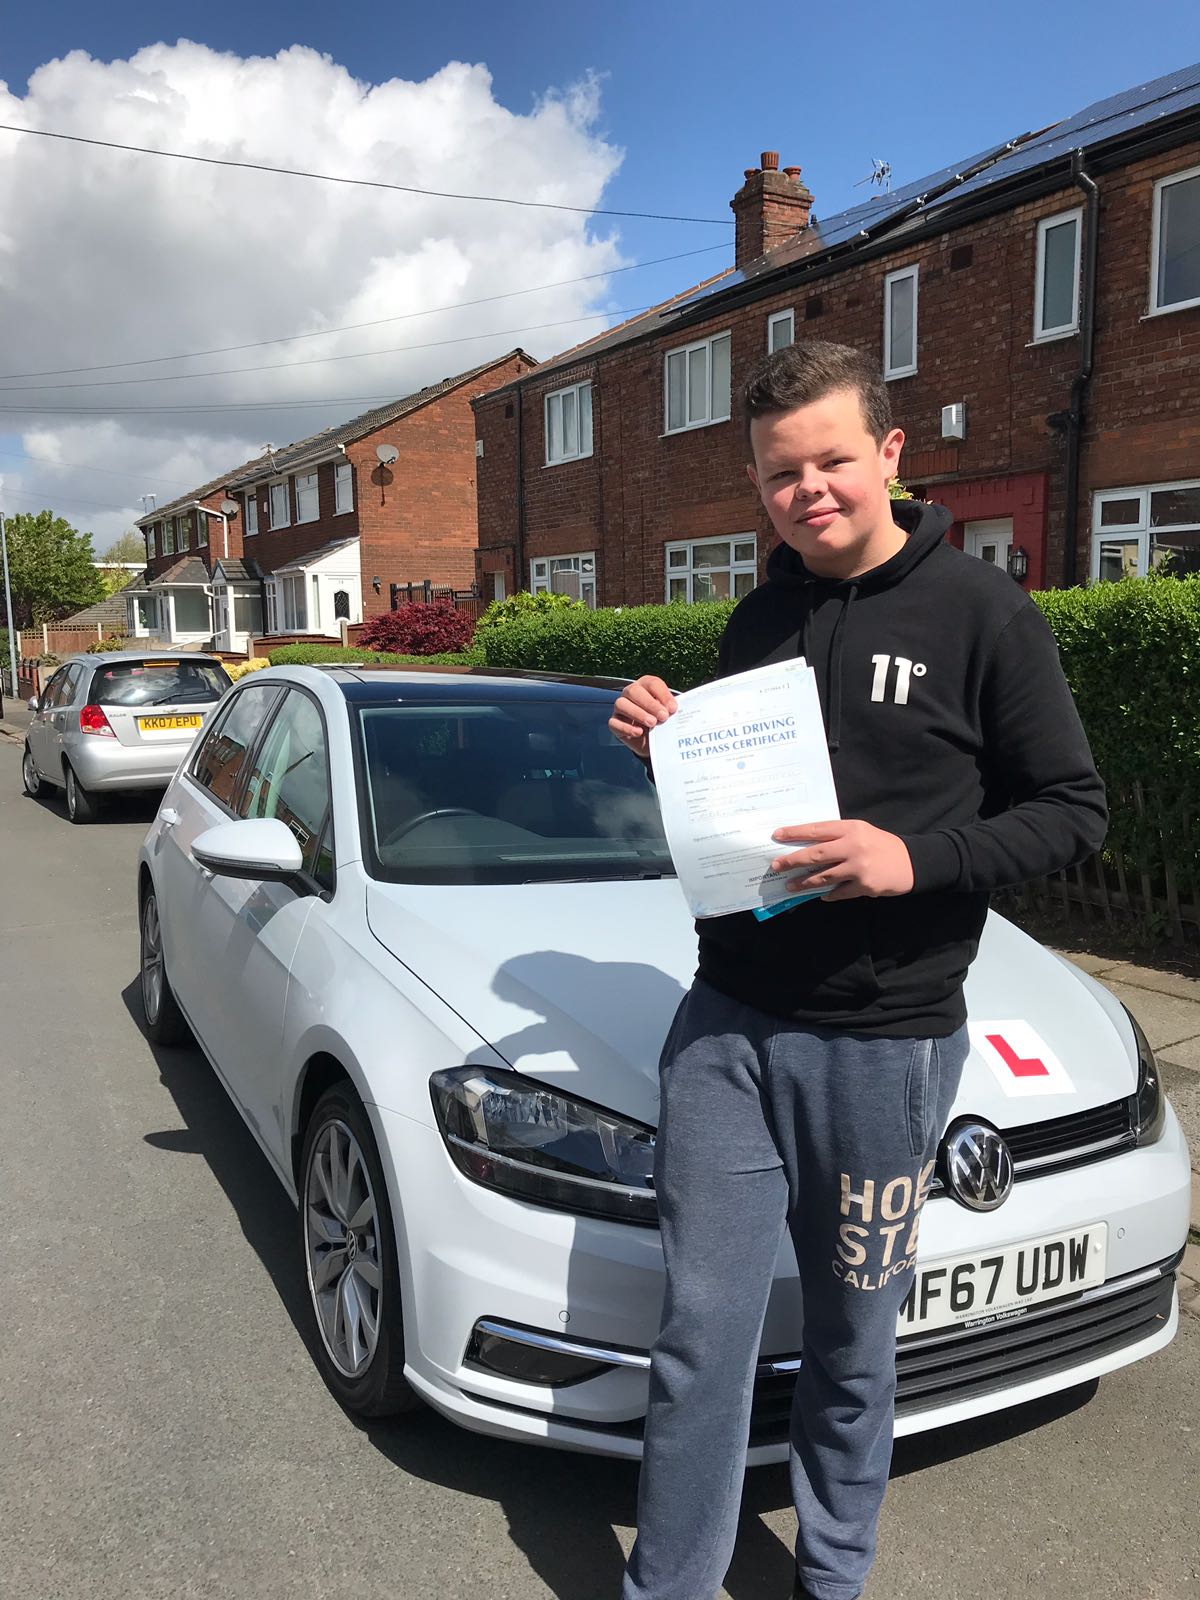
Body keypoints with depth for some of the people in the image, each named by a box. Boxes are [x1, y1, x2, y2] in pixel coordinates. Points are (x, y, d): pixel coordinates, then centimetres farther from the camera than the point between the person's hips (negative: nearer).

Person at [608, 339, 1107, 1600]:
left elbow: (1072, 811, -6)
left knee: (851, 1346, 14)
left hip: (882, 1044, -3)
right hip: (725, 1027, 4)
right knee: (701, 1336, 7)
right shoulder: (759, 620, 11)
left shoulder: (981, 613, -6)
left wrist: (917, 859, -22)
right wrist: (670, 748, -2)